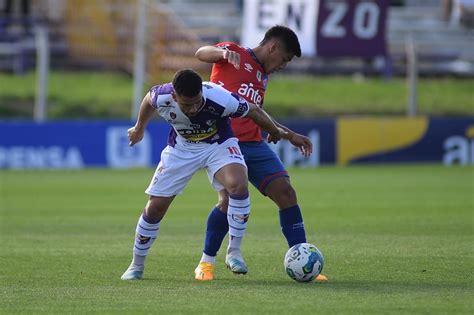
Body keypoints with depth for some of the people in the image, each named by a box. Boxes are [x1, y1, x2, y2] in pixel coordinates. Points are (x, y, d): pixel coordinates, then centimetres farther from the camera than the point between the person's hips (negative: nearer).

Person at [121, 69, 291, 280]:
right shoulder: (162, 97, -30)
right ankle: (137, 265, 21)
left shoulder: (220, 99, -37)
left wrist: (278, 133, -1)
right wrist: (139, 128, 18)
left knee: (238, 185, -31)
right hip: (181, 147, 2)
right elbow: (148, 100, -2)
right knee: (155, 207, -1)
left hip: (218, 144, -2)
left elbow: (253, 112, -18)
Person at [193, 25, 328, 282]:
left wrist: (290, 135, 34)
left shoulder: (263, 76, 24)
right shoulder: (234, 53, 2)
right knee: (230, 199, -21)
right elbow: (201, 53, -16)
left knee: (285, 193, -4)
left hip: (254, 144, 8)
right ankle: (207, 262, -1)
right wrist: (224, 53, -37)